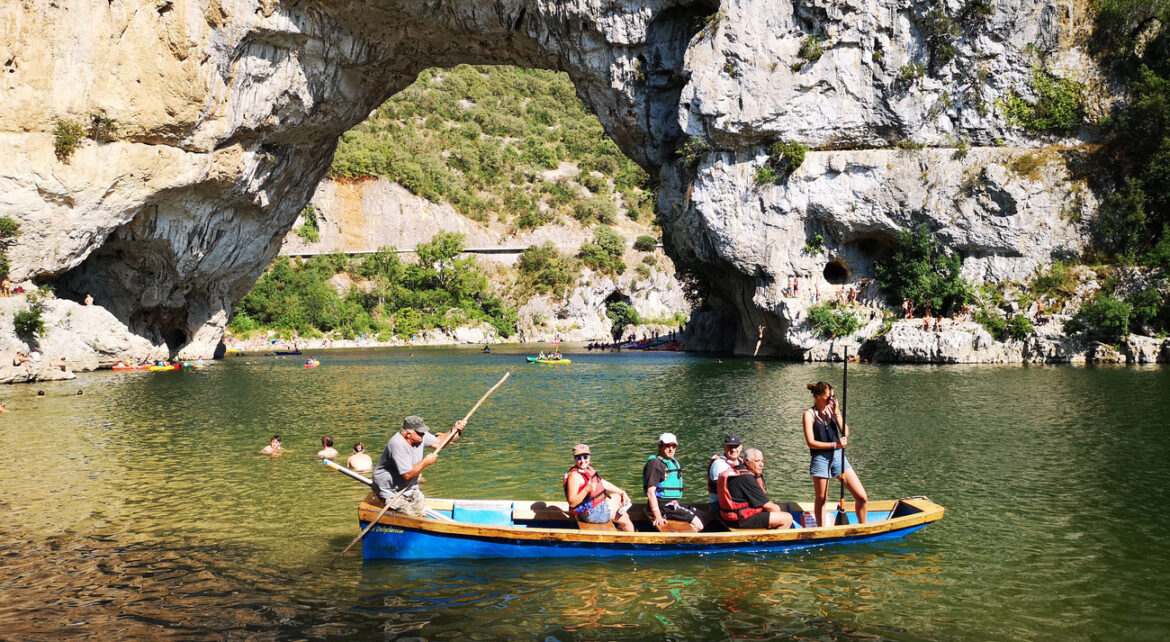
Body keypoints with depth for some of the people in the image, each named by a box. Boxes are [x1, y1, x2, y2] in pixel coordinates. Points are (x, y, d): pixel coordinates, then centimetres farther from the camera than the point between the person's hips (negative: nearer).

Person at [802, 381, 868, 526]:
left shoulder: (833, 409, 8)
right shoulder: (809, 414, -5)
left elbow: (846, 433, -1)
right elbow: (811, 443, -12)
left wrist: (837, 414, -12)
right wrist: (835, 444, -17)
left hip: (838, 456, 4)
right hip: (821, 459, -4)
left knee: (862, 497, 0)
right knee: (821, 500, 6)